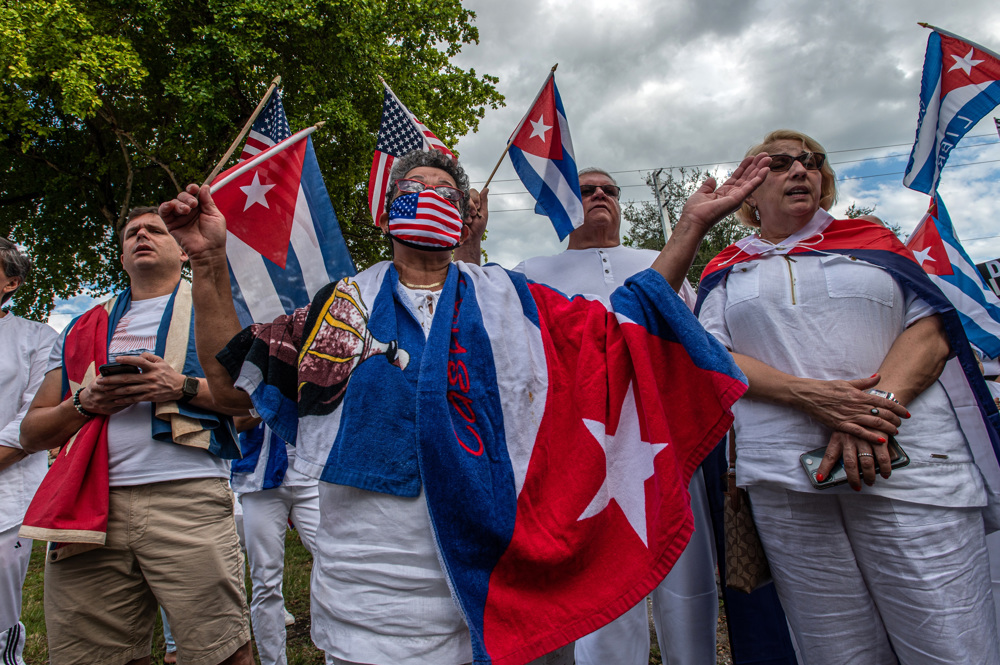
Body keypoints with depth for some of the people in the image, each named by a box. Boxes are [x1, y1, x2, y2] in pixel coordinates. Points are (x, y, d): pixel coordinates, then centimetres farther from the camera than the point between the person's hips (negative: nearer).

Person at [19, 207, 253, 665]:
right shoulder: (83, 330, 24)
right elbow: (31, 433, 20)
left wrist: (182, 387, -12)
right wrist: (85, 404, 0)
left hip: (186, 495, -4)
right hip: (89, 506, 4)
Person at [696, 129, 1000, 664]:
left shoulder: (870, 239, 17)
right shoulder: (725, 271, 15)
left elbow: (930, 329, 6)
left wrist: (879, 400, -13)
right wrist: (807, 394, -14)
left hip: (906, 460, 1)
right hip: (786, 474, 0)